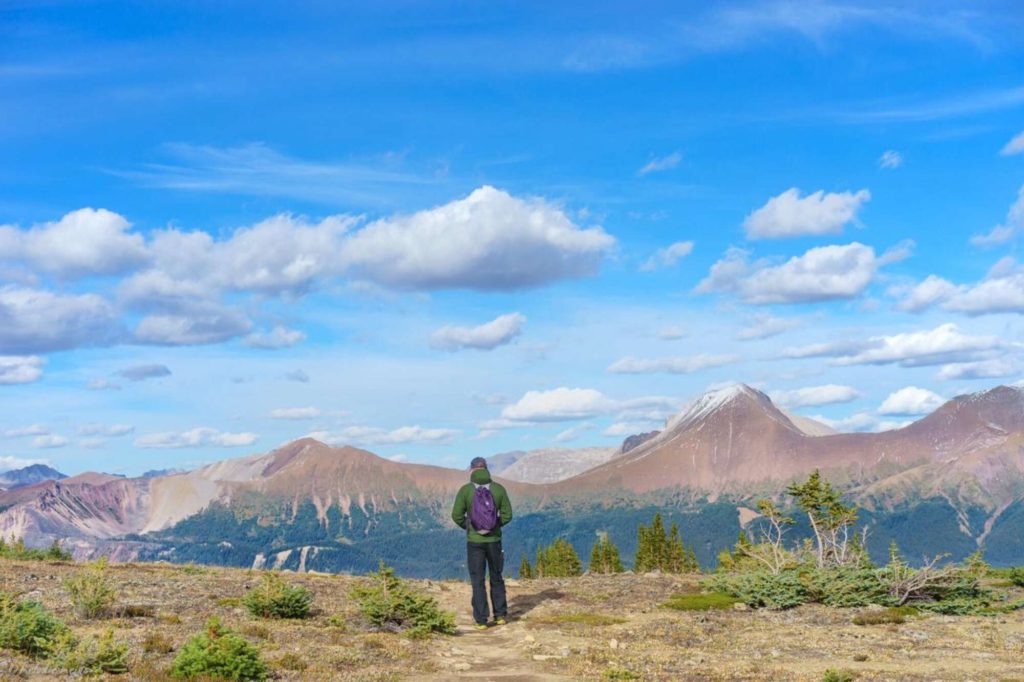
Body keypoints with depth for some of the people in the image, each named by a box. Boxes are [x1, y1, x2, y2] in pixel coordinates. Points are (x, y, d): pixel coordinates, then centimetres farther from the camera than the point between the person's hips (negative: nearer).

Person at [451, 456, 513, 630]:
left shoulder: (465, 490, -10)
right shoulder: (498, 488, -4)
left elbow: (457, 515, -11)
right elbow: (507, 514, -3)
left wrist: (467, 527, 6)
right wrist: (494, 525, 9)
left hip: (474, 541, -2)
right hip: (494, 540, 2)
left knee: (477, 581, 6)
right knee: (496, 578, 19)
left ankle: (481, 620, 5)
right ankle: (500, 615, 22)